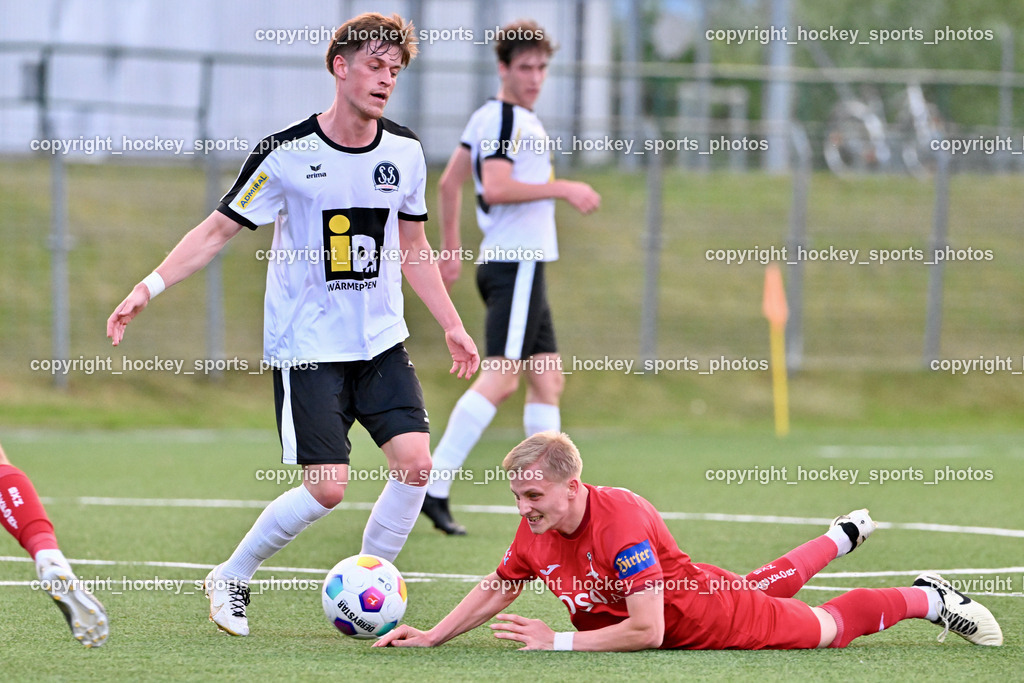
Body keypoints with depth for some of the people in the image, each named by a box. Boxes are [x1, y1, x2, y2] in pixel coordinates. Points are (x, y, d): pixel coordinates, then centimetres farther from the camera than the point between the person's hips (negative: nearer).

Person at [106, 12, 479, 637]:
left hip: (382, 341, 5)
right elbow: (219, 230, -5)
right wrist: (149, 287, -13)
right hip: (307, 346, -5)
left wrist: (452, 325, 15)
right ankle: (231, 580, 11)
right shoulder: (288, 153, -12)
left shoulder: (404, 152, 3)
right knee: (327, 488, -12)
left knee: (415, 462, -12)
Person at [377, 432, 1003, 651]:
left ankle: (929, 598, 36)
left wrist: (558, 642, -42)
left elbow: (647, 632, -43)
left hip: (709, 620, -8)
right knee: (760, 588, 37)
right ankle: (844, 536, 64)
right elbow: (496, 591, -1)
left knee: (826, 626, 13)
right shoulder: (538, 531, -18)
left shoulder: (621, 522, -41)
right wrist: (432, 637, -14)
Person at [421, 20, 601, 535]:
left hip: (523, 265, 11)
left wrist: (450, 246, 24)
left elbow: (449, 184, 21)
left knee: (547, 378, 8)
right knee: (500, 377, -15)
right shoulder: (508, 120, -12)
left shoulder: (485, 118, 17)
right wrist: (562, 189, -17)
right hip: (517, 263, -11)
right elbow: (496, 187, -23)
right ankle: (433, 486, -19)